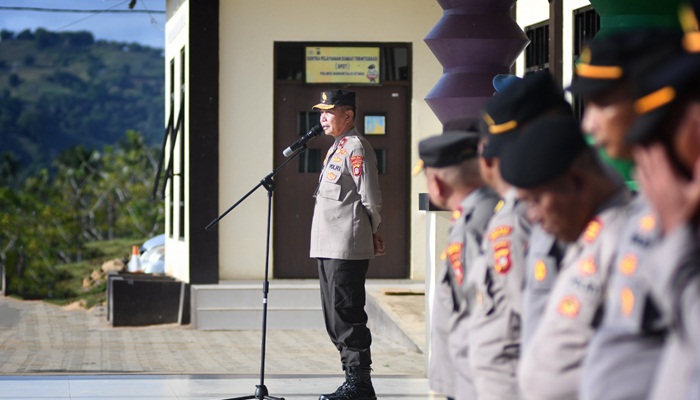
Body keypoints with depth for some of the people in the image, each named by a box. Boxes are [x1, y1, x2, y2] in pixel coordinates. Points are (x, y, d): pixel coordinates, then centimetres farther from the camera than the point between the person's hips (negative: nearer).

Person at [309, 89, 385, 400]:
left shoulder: (356, 147, -12)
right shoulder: (336, 148, 19)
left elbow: (371, 199, -14)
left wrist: (370, 232, 1)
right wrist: (370, 234, 17)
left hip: (347, 249, -10)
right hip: (328, 247, 11)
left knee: (347, 317, -9)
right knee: (335, 320, 13)